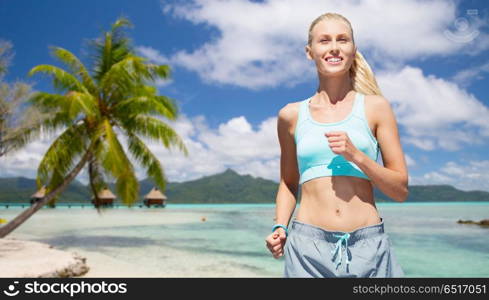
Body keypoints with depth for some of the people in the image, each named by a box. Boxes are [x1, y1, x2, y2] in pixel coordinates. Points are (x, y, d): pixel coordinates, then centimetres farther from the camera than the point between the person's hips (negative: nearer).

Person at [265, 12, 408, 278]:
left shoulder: (375, 107, 2)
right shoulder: (291, 115, 5)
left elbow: (401, 190, 2)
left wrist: (355, 155, -12)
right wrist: (280, 227, 1)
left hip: (368, 246, 0)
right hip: (308, 246, 1)